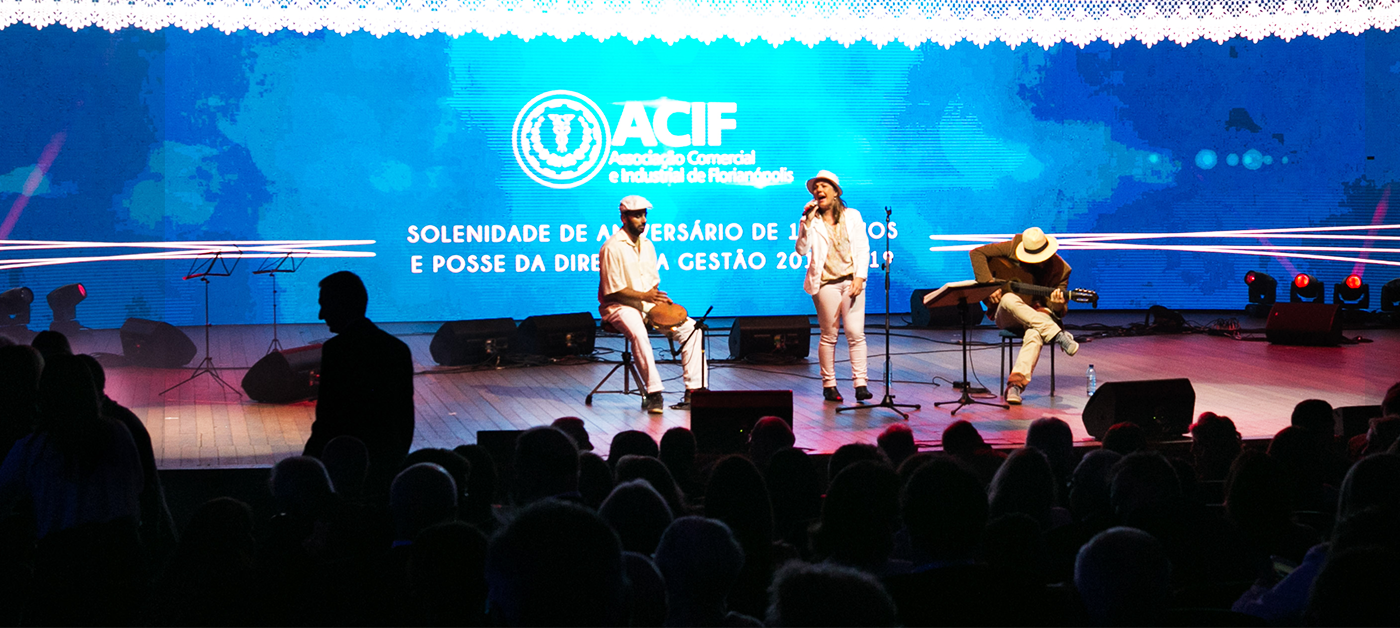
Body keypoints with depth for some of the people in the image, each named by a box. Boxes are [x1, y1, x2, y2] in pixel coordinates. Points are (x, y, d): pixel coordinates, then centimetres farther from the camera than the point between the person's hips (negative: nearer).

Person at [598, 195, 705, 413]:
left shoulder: (646, 245, 12)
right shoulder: (612, 248, -13)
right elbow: (613, 290, -17)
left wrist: (657, 297, -3)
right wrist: (644, 296, -24)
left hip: (648, 304, 7)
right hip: (618, 307, -7)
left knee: (690, 327, -11)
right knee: (638, 333, -39)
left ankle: (694, 390, -14)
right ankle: (654, 393, -37)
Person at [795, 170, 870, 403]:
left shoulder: (852, 216, 10)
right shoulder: (811, 221, 6)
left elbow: (863, 248, 7)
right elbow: (802, 250, -6)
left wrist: (859, 277, -4)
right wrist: (806, 222, -14)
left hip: (851, 281, 1)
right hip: (825, 283, -1)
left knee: (856, 333, -7)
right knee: (829, 336, 1)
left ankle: (860, 383, -5)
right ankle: (829, 385, 9)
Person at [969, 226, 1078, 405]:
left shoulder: (1059, 268, -5)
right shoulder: (1012, 248, -6)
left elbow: (1057, 309, -5)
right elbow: (977, 253, -6)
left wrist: (1057, 304, -31)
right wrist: (989, 283, -16)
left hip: (1039, 315, -1)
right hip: (1006, 316, 1)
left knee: (1034, 334, -40)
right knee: (1009, 299, -38)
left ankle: (1015, 385, -48)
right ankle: (1058, 336, -37)